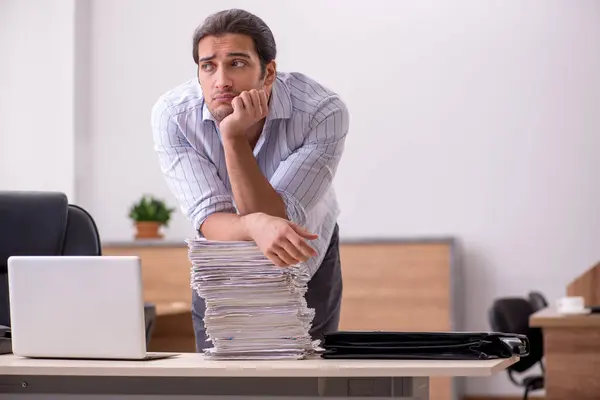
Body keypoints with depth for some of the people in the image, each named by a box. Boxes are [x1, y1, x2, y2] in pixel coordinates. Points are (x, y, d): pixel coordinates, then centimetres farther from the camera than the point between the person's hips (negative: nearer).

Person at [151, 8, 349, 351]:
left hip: (306, 265, -1)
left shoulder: (324, 113, -31)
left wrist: (234, 136, -45)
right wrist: (257, 226, -53)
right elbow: (211, 223, -32)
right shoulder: (172, 115, -26)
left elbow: (275, 219, -35)